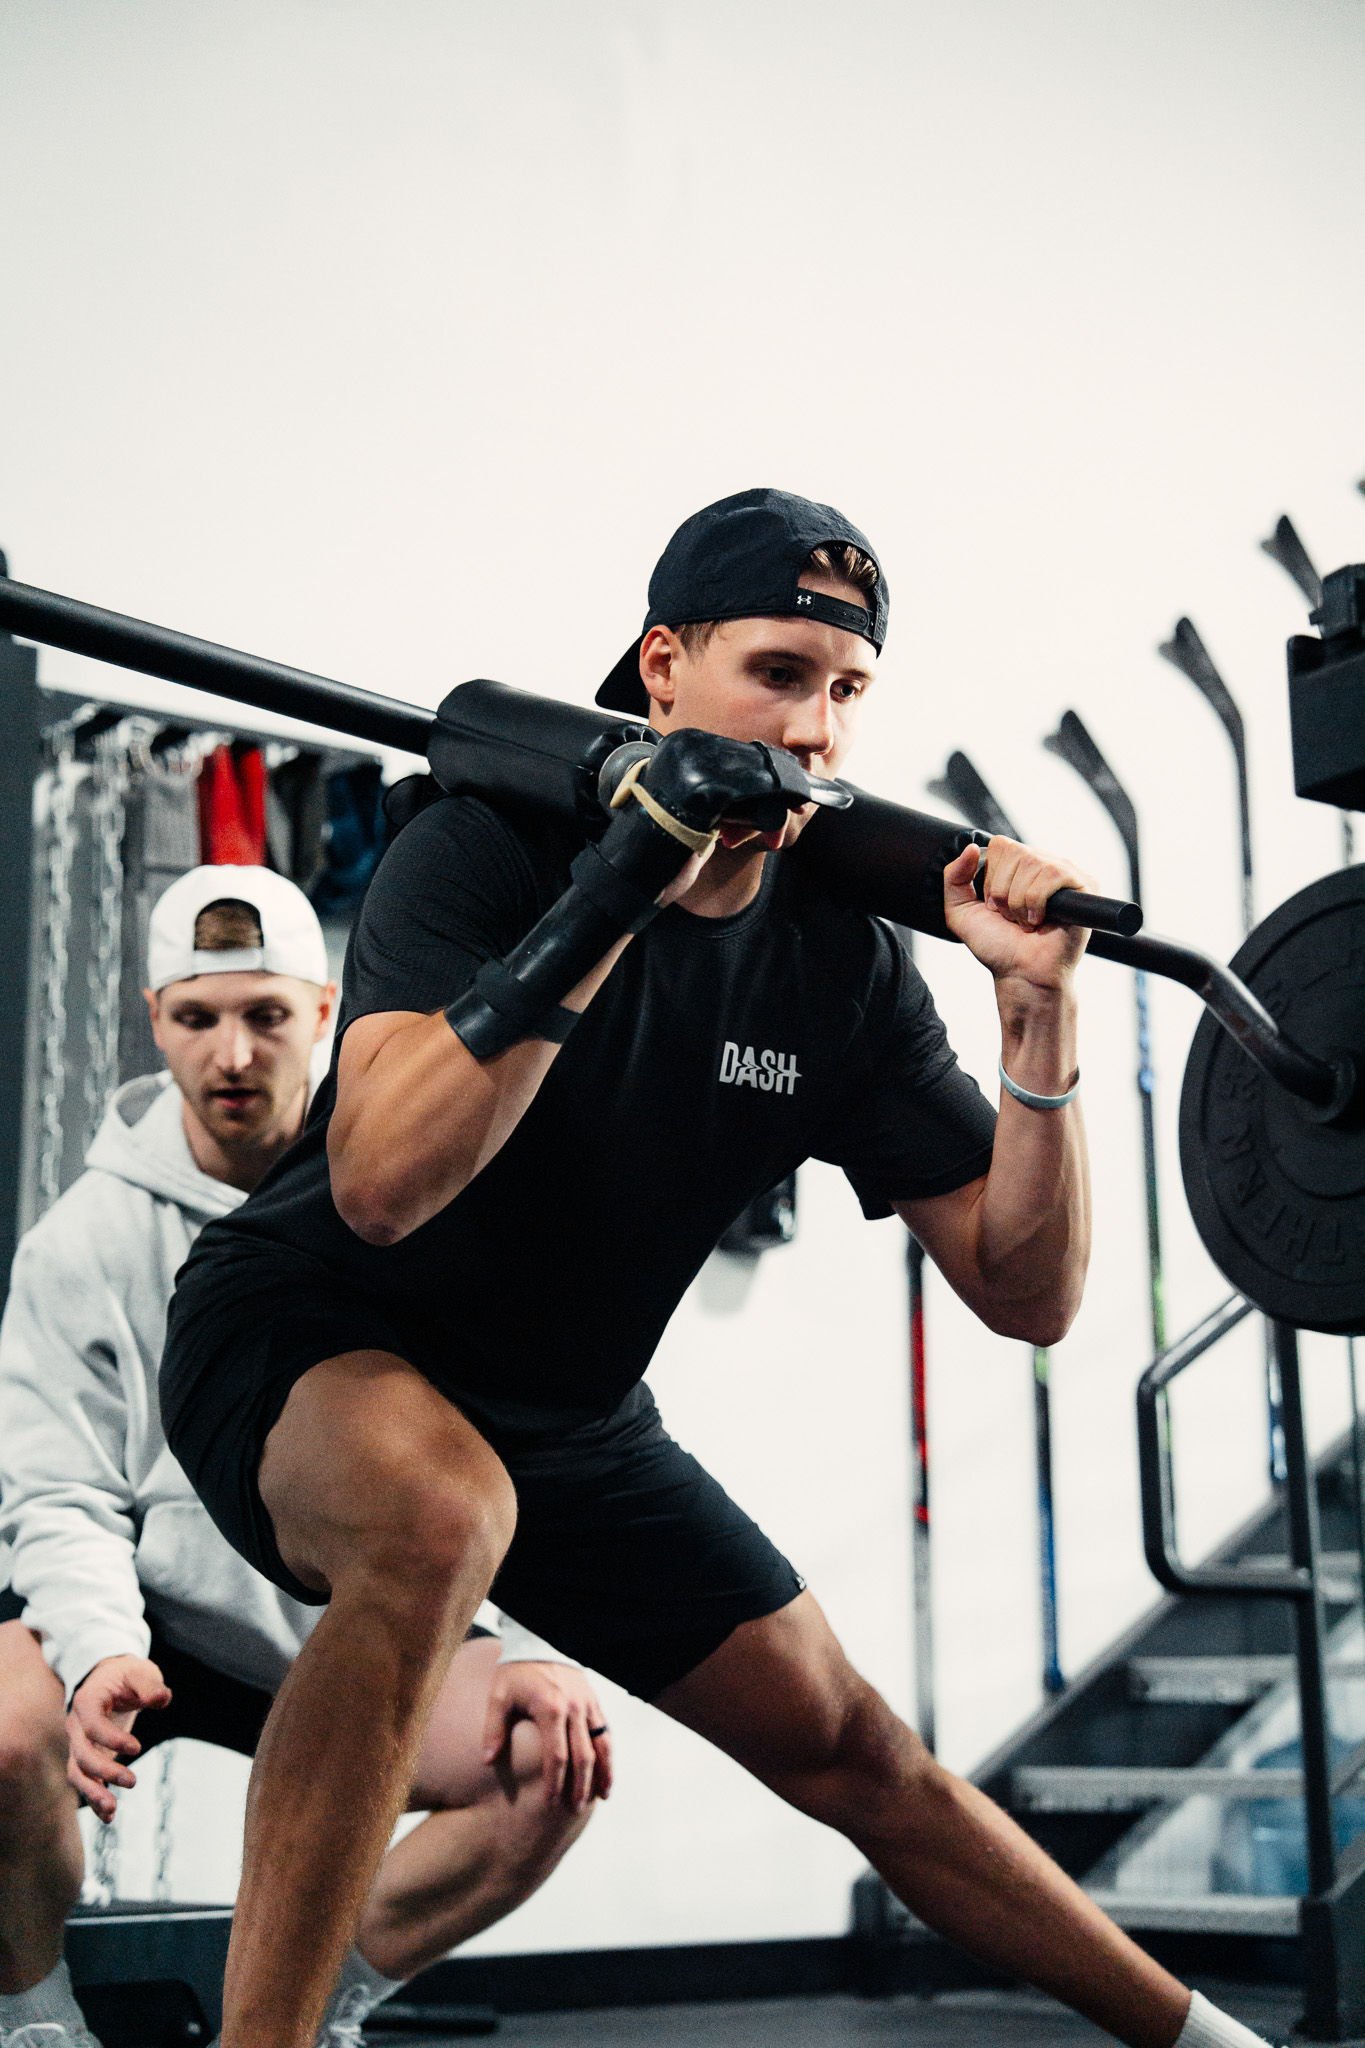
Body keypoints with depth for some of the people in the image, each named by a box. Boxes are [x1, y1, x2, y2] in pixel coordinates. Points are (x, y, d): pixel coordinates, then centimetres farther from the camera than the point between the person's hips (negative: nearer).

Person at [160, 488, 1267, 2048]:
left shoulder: (841, 969, -9)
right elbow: (381, 1185, -39)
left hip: (568, 1418, 5)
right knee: (443, 1510, -41)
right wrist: (612, 895, -43)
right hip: (309, 1357, -5)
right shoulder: (487, 851, -22)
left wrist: (1040, 1009, -22)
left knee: (848, 1746, 11)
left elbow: (1028, 1295, -10)